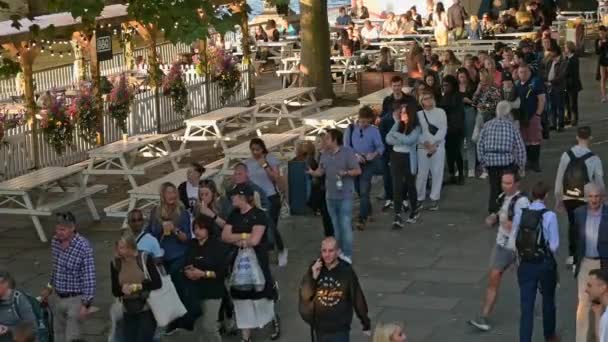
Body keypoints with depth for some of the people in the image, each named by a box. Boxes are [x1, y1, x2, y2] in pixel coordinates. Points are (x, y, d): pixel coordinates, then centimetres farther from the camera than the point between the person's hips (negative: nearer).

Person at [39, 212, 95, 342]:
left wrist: (86, 304, -21)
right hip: (57, 297, 7)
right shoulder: (55, 241, -2)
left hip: (75, 299, -7)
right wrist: (49, 287, 20)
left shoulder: (83, 247, -23)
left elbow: (89, 277, -20)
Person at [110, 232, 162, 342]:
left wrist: (137, 287, -22)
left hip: (147, 309, -4)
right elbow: (115, 291, 4)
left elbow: (157, 283, -11)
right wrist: (122, 289, -19)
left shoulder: (145, 258, -10)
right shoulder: (115, 263, 0)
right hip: (128, 312, 4)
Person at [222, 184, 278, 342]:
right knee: (241, 299, 6)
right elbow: (224, 236, -2)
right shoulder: (234, 215, 7)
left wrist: (236, 239, -7)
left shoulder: (259, 215, -13)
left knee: (261, 296, 5)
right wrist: (244, 236, -16)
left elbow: (254, 240, -23)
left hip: (257, 262, -6)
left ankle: (275, 322, 34)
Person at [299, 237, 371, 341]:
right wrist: (313, 277, -22)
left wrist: (366, 324, 3)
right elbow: (305, 295, -6)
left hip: (340, 329, -3)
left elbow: (358, 298, -4)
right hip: (320, 329, 3)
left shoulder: (347, 271, -13)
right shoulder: (315, 268, -6)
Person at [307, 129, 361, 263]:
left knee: (345, 225, -7)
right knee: (336, 226, 15)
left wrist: (346, 173, -28)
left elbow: (358, 170, -11)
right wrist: (313, 173, -15)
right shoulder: (325, 154, 8)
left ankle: (347, 255, 0)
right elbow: (321, 171, 7)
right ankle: (339, 252, 27)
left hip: (345, 196, -6)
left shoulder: (348, 152, -11)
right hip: (330, 195, 6)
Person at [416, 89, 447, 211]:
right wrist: (425, 143, -13)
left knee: (437, 173, 0)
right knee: (422, 173, -1)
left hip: (438, 146, 0)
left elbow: (443, 129, -4)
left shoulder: (440, 112, 5)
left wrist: (433, 143, -12)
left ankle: (435, 199, 7)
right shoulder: (419, 114, 8)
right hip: (423, 147, 0)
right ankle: (419, 198, 8)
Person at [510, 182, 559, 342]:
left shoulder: (520, 214, -5)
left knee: (526, 307, 3)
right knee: (548, 301, 22)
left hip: (525, 264, 2)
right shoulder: (549, 216, -15)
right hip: (545, 264, -2)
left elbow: (512, 241, 0)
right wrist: (549, 253, 7)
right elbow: (554, 245, -13)